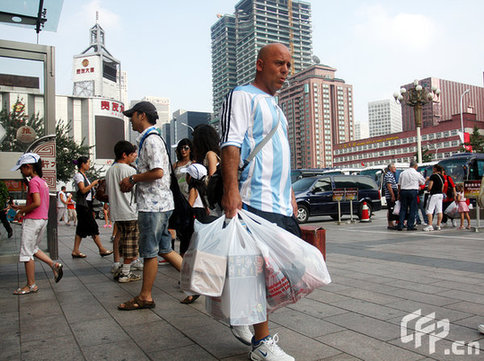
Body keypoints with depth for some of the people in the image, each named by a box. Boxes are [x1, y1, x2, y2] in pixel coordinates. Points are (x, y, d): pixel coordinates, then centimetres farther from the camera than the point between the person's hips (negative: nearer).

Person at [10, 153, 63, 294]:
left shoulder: (33, 182, -14)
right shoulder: (43, 182, 13)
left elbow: (37, 203, -24)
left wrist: (21, 211, -11)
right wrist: (21, 207, 18)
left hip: (32, 220, -9)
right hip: (43, 219, 9)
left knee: (26, 252, 1)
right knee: (33, 248, 22)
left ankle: (31, 285, 8)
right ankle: (54, 264, 9)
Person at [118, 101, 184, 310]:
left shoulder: (151, 140, -13)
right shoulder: (147, 139, 20)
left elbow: (158, 172, -23)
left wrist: (132, 179, -12)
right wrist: (133, 182, 12)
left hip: (153, 204, -10)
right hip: (157, 203, 10)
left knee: (149, 251, 1)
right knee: (164, 249, 13)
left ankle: (145, 297, 13)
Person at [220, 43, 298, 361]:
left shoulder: (275, 106, 26)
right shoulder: (243, 96, -1)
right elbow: (231, 144, -14)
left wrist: (290, 193, 24)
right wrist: (231, 189, -25)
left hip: (281, 203, 10)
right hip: (257, 201, -9)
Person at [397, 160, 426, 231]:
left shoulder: (403, 173, 9)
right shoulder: (417, 174, -2)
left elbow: (399, 185, 10)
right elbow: (423, 182, 11)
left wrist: (399, 194, 15)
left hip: (403, 191, 4)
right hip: (413, 191, -4)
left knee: (403, 209, 7)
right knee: (413, 209, 3)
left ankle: (400, 226, 4)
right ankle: (410, 226, 3)